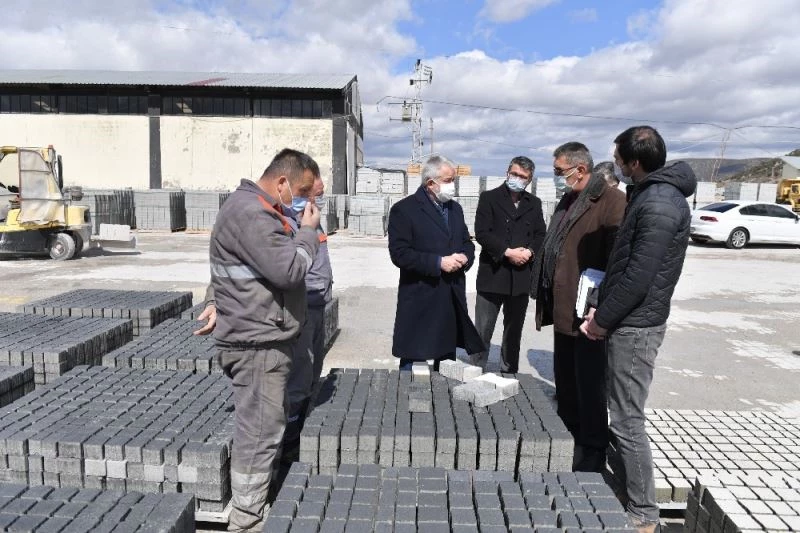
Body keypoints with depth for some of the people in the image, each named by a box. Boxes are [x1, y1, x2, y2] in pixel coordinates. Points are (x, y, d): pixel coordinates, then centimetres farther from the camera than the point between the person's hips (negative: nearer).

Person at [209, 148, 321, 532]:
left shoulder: (260, 210, 16)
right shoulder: (248, 212, -19)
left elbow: (280, 263, 17)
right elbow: (288, 270, -24)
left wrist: (302, 235, 3)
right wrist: (308, 230, -10)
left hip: (265, 337, 11)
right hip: (257, 342, -11)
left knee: (267, 426, 19)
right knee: (260, 431, -2)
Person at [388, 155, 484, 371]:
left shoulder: (455, 209, 14)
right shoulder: (404, 209, -8)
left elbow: (467, 243, 21)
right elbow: (399, 254, -15)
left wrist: (465, 257, -3)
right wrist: (438, 263, -19)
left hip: (452, 300, 6)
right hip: (420, 301, -6)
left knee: (447, 360, 15)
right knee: (413, 361, 1)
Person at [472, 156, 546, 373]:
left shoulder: (534, 203, 13)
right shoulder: (489, 198, 0)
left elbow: (541, 235, 12)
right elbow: (482, 233, -9)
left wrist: (529, 251, -9)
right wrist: (508, 252, -16)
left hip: (521, 276, 4)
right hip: (493, 273, -4)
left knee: (514, 330, 13)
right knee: (483, 329, 0)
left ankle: (509, 373, 25)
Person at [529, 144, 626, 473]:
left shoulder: (611, 202, -15)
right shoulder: (567, 202, 15)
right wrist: (545, 298, 15)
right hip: (563, 310, 9)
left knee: (590, 385, 4)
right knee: (564, 382, 19)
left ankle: (592, 452, 19)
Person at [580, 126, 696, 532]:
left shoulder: (659, 204, -20)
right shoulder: (652, 194, 12)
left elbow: (638, 277, -23)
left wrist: (601, 321, -13)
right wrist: (602, 309, 11)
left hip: (635, 326, -10)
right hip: (630, 322, 10)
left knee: (626, 421, -1)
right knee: (621, 415, 21)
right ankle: (630, 495, 38)